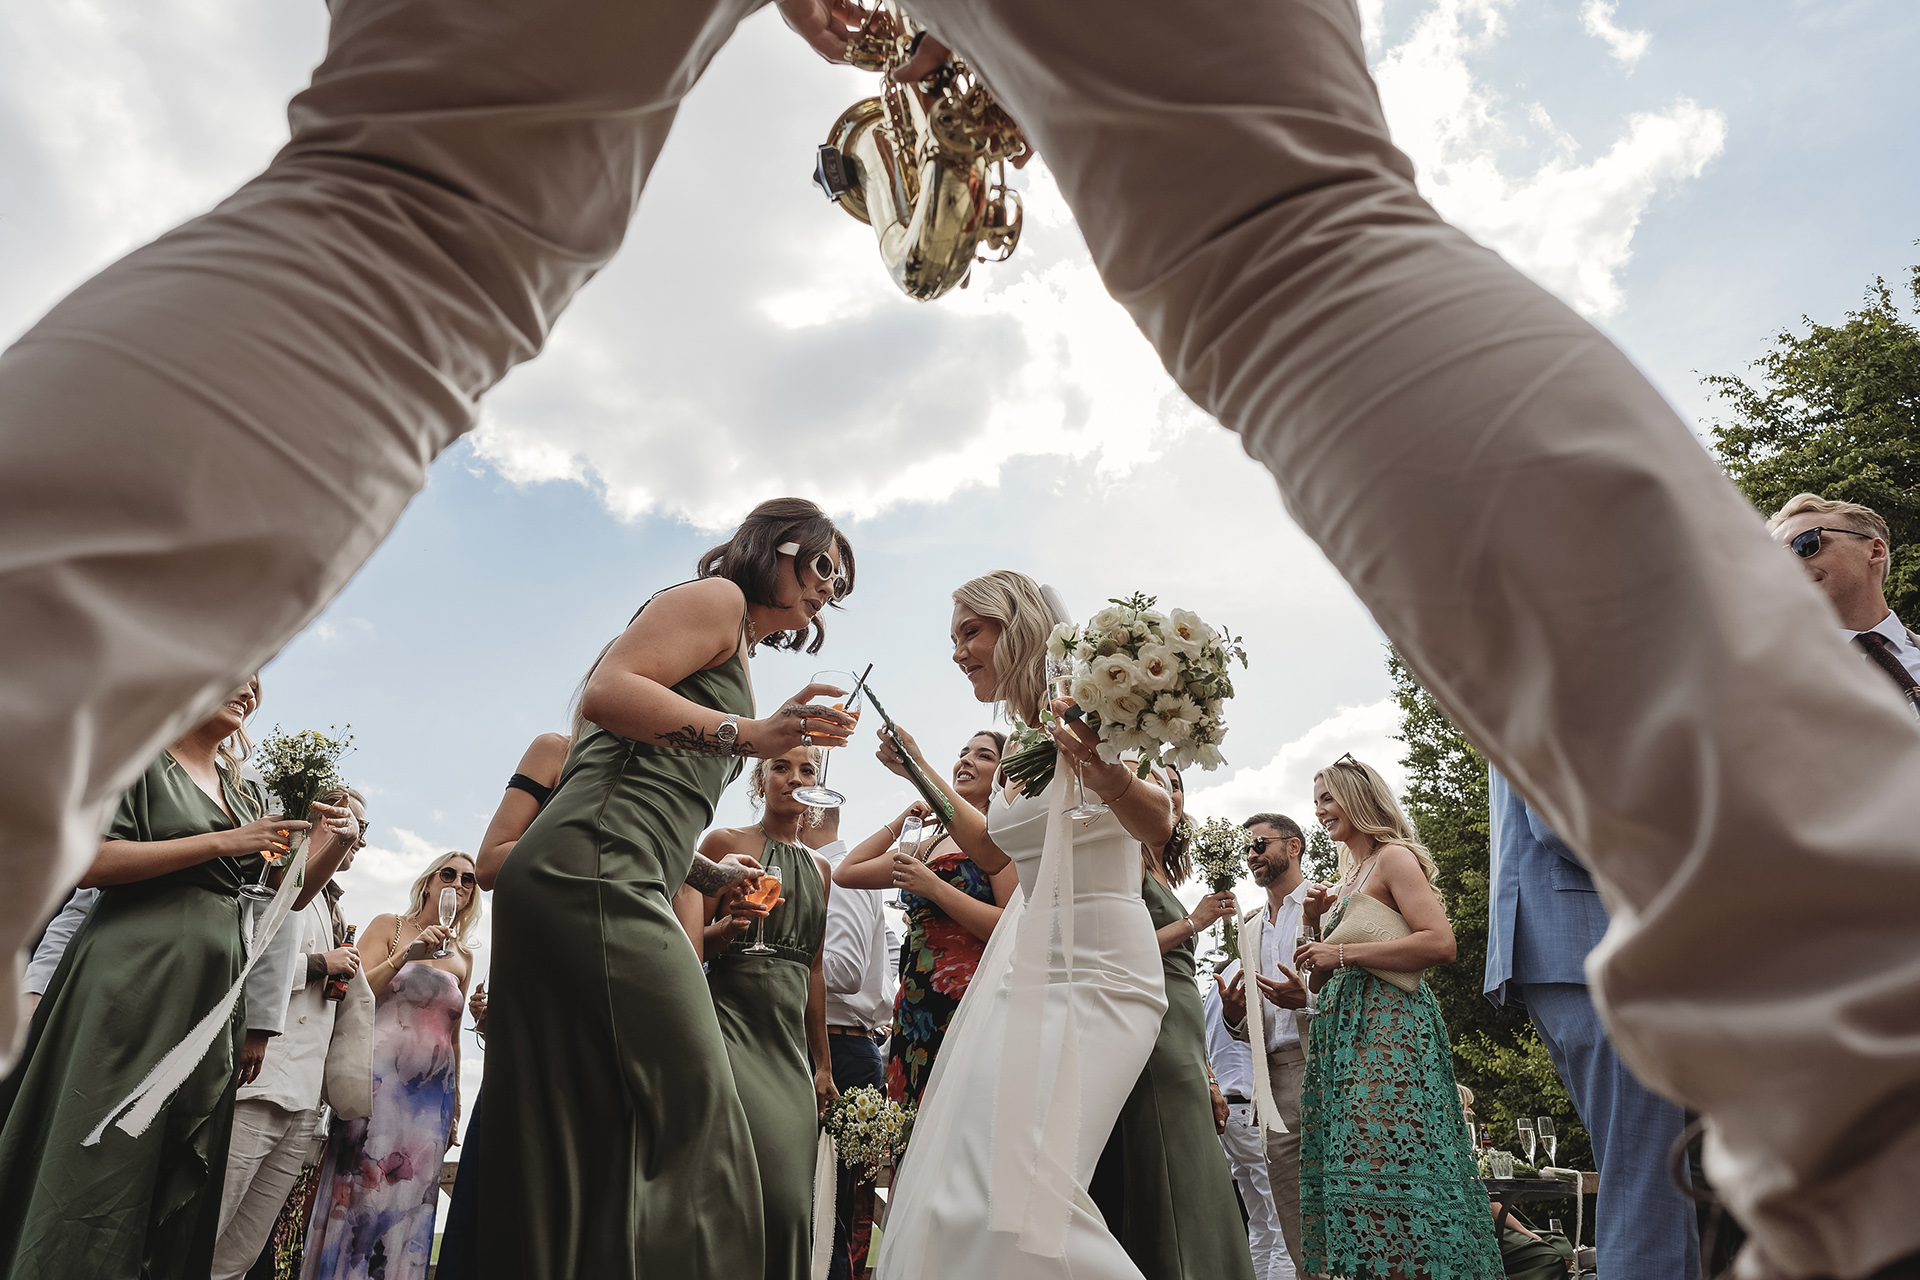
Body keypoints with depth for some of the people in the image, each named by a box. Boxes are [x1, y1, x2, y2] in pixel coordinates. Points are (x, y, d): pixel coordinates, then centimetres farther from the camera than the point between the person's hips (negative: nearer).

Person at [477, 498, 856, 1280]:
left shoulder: (737, 657, 30)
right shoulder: (719, 597, 3)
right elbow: (607, 693, -13)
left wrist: (707, 875, 23)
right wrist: (746, 734, -19)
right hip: (597, 872, -10)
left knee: (580, 1137, 7)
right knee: (690, 1119, -14)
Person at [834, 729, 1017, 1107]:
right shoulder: (932, 843, 18)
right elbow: (846, 873, 21)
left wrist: (935, 888, -14)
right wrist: (902, 820, 19)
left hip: (966, 1002, -7)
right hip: (915, 1008, 7)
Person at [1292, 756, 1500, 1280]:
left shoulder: (1394, 858, -2)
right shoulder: (1348, 879, 22)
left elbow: (1440, 943, -16)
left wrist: (1342, 953, -14)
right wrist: (1319, 925, 7)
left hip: (1389, 1025, -8)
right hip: (1344, 1031, 8)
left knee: (1387, 1163, -15)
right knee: (1354, 1162, 3)